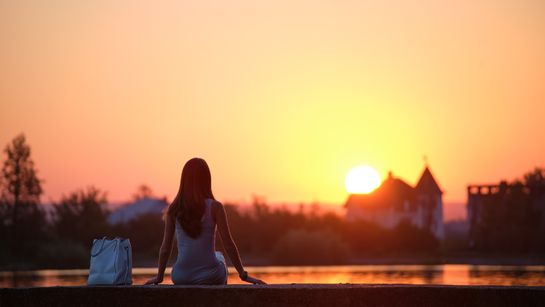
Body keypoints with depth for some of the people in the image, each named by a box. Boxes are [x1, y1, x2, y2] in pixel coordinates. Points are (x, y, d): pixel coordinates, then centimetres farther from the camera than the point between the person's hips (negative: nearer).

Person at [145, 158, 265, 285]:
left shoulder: (174, 209, -4)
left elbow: (165, 247, -1)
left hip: (181, 278, 2)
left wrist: (159, 277, 12)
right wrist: (243, 275, -1)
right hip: (209, 277, -2)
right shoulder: (214, 207, -11)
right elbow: (228, 245, -10)